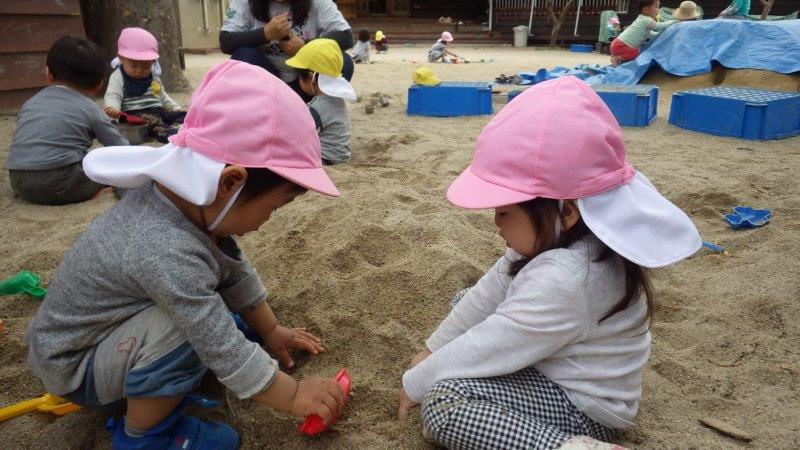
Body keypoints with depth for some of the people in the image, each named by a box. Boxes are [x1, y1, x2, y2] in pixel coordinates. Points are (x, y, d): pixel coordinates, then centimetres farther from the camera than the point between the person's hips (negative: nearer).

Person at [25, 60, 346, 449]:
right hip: (72, 366, -8)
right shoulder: (167, 252, -40)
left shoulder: (187, 200, -14)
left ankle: (145, 390, 9)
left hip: (107, 327, 8)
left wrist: (271, 331, 10)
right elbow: (227, 355, -33)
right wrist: (294, 395, -19)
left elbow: (237, 273, 1)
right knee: (189, 328, -32)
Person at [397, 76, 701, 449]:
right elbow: (490, 292, 2)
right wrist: (434, 349, 10)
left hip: (580, 406, -9)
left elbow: (488, 348, -27)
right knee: (464, 302, 19)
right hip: (552, 362, 10)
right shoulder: (556, 237, -7)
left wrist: (415, 383, -11)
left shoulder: (562, 280, -37)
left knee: (440, 402, -27)